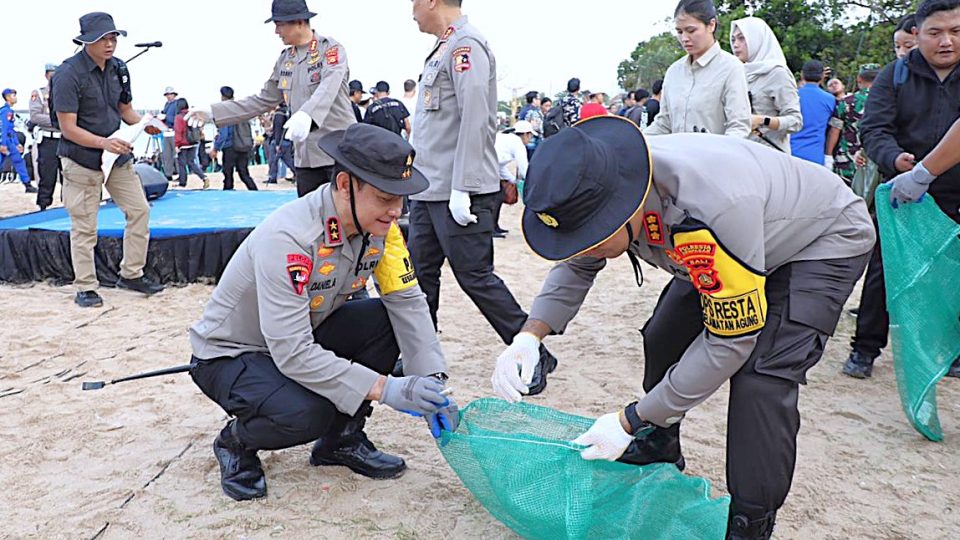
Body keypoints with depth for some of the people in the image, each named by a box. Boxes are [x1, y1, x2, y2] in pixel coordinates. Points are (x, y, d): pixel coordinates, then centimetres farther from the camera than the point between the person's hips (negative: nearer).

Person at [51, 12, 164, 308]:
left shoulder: (118, 68, 4)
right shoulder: (68, 74, -16)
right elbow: (68, 128, -18)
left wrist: (145, 125, -6)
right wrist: (103, 142, -32)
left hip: (119, 155, 6)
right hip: (82, 160, -6)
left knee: (140, 210, 7)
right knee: (84, 227, 1)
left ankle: (131, 274, 19)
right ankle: (85, 288, 13)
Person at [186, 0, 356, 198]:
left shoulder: (332, 48, -6)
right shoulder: (284, 60, 13)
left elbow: (328, 88, -24)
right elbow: (263, 101, 16)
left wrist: (306, 114, -44)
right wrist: (213, 112, 11)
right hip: (306, 155, 6)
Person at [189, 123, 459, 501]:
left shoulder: (379, 225, -15)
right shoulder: (287, 238, -35)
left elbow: (407, 300, -13)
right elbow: (292, 353, -37)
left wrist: (432, 382, -25)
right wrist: (384, 388, -40)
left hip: (304, 336, 7)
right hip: (230, 354, -6)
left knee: (386, 320, -17)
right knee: (305, 413, -34)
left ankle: (341, 440, 2)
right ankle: (236, 442, 2)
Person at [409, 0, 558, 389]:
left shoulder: (466, 45, -12)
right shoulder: (443, 48, 17)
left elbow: (475, 120, -20)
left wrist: (461, 189, -23)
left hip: (460, 195, -9)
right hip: (428, 192, 9)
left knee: (475, 277, -5)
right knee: (421, 274, 12)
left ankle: (535, 356, 7)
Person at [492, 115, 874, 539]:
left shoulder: (713, 205, -45)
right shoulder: (602, 189, -22)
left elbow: (731, 339, -34)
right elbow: (576, 269, -3)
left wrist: (630, 420, -28)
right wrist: (530, 336, -22)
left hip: (826, 238, -7)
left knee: (762, 375, -22)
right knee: (664, 337, 4)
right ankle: (658, 455, 28)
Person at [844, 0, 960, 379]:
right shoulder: (896, 75, 0)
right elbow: (873, 130, -10)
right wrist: (895, 159, -31)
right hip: (902, 192, -1)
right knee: (884, 271, 2)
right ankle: (865, 348, 12)